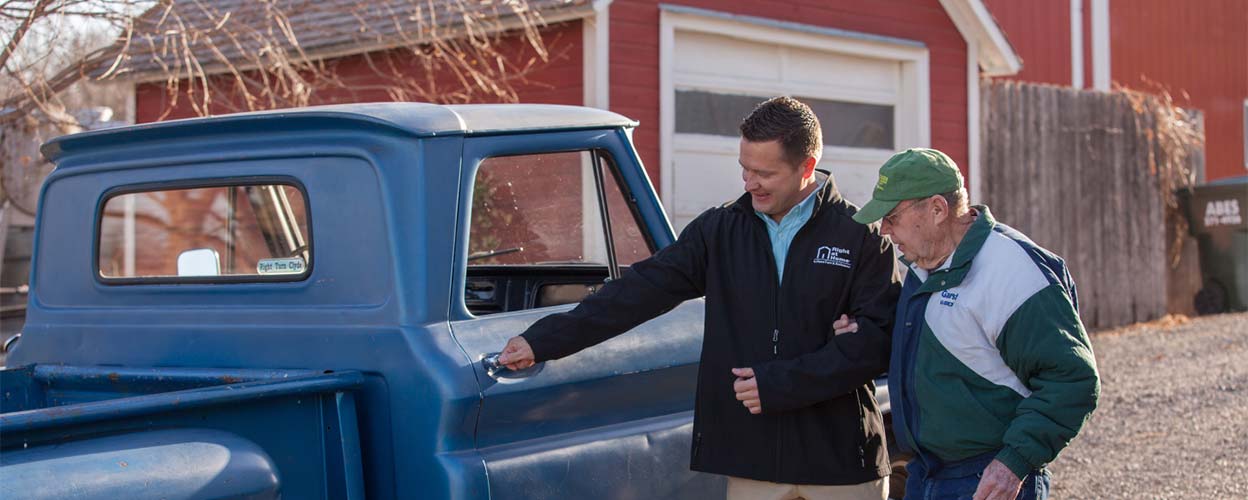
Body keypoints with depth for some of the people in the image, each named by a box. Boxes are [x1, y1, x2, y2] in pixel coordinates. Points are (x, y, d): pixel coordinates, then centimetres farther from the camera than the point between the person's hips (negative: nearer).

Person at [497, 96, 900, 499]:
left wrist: (777, 384, -15)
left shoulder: (861, 236, -5)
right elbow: (639, 291, 2)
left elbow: (878, 339, -10)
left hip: (843, 461, -2)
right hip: (752, 457, 2)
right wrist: (543, 341, -4)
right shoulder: (720, 229, 5)